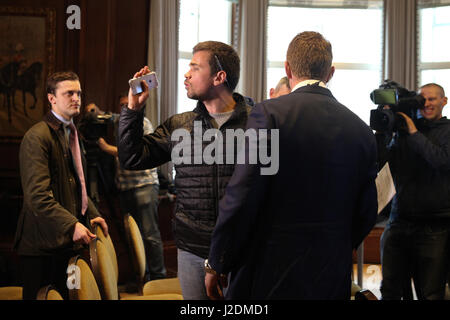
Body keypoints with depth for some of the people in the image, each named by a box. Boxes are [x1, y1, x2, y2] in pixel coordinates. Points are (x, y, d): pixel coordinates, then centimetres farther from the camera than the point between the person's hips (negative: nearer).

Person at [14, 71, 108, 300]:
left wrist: (91, 214, 13)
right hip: (42, 244, -8)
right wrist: (71, 225, -27)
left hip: (68, 241, 9)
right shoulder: (37, 137, -12)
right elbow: (37, 195, -21)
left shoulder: (71, 134, 19)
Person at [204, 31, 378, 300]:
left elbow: (241, 198, -15)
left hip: (268, 276, -5)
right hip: (332, 279, 5)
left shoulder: (269, 114, -10)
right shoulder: (362, 131, 4)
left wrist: (217, 264, -4)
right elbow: (366, 214, 9)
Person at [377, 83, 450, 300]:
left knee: (431, 294, -2)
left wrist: (414, 133, -12)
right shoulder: (402, 131, 11)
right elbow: (378, 160, 4)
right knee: (390, 292, 8)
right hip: (398, 223, 4)